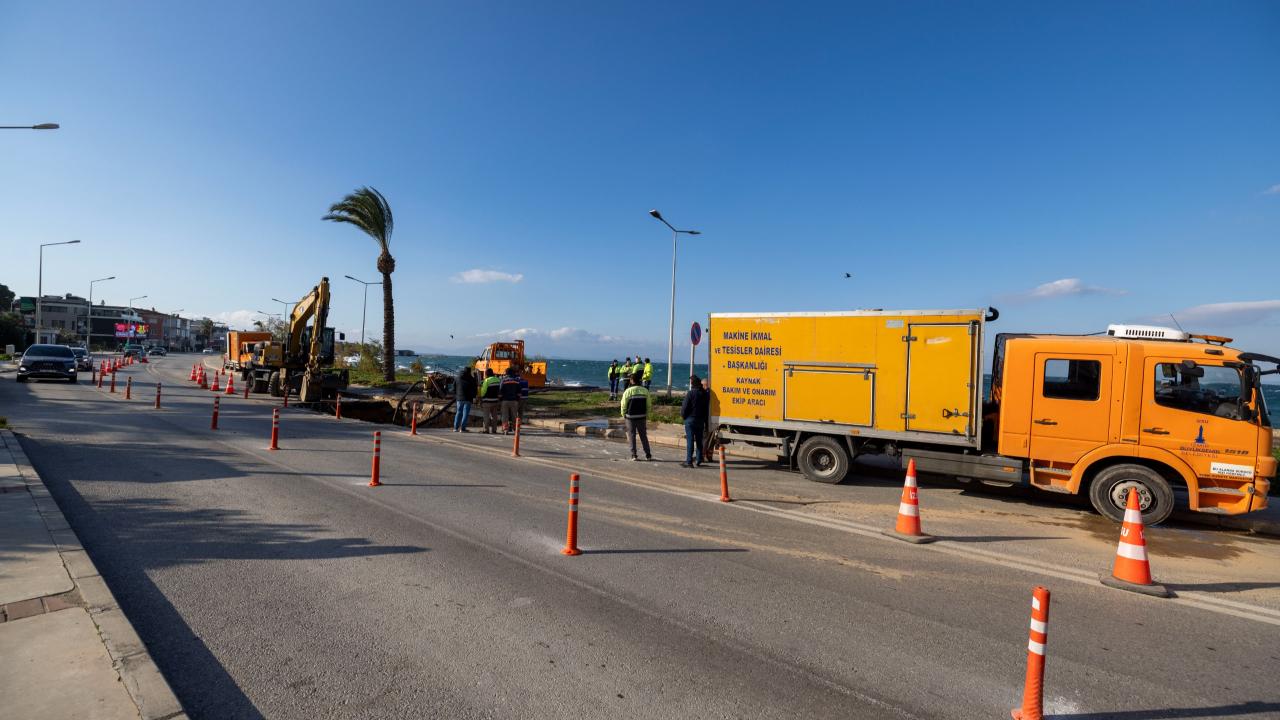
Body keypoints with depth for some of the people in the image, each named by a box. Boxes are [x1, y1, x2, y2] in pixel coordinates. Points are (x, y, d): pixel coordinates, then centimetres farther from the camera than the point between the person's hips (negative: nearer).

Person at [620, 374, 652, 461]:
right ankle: (648, 455, 13)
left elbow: (623, 405, -6)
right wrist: (646, 416, 14)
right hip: (642, 417, 3)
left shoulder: (628, 391, -9)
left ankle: (634, 455, 5)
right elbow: (649, 405, 4)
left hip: (631, 417, -3)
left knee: (632, 436, 6)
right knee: (643, 436, 11)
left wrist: (624, 415, 9)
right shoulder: (645, 391, 1)